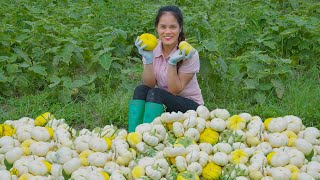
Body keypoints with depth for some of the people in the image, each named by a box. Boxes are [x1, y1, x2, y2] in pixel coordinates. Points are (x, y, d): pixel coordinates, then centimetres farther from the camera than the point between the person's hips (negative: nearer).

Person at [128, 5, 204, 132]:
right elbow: (149, 85, -9)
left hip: (190, 105, -4)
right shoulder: (152, 48, -4)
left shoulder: (188, 54, -16)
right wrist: (148, 60, -23)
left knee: (155, 94, -28)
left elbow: (175, 90, -17)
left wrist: (172, 63, -30)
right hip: (161, 103, 4)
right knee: (141, 90, -23)